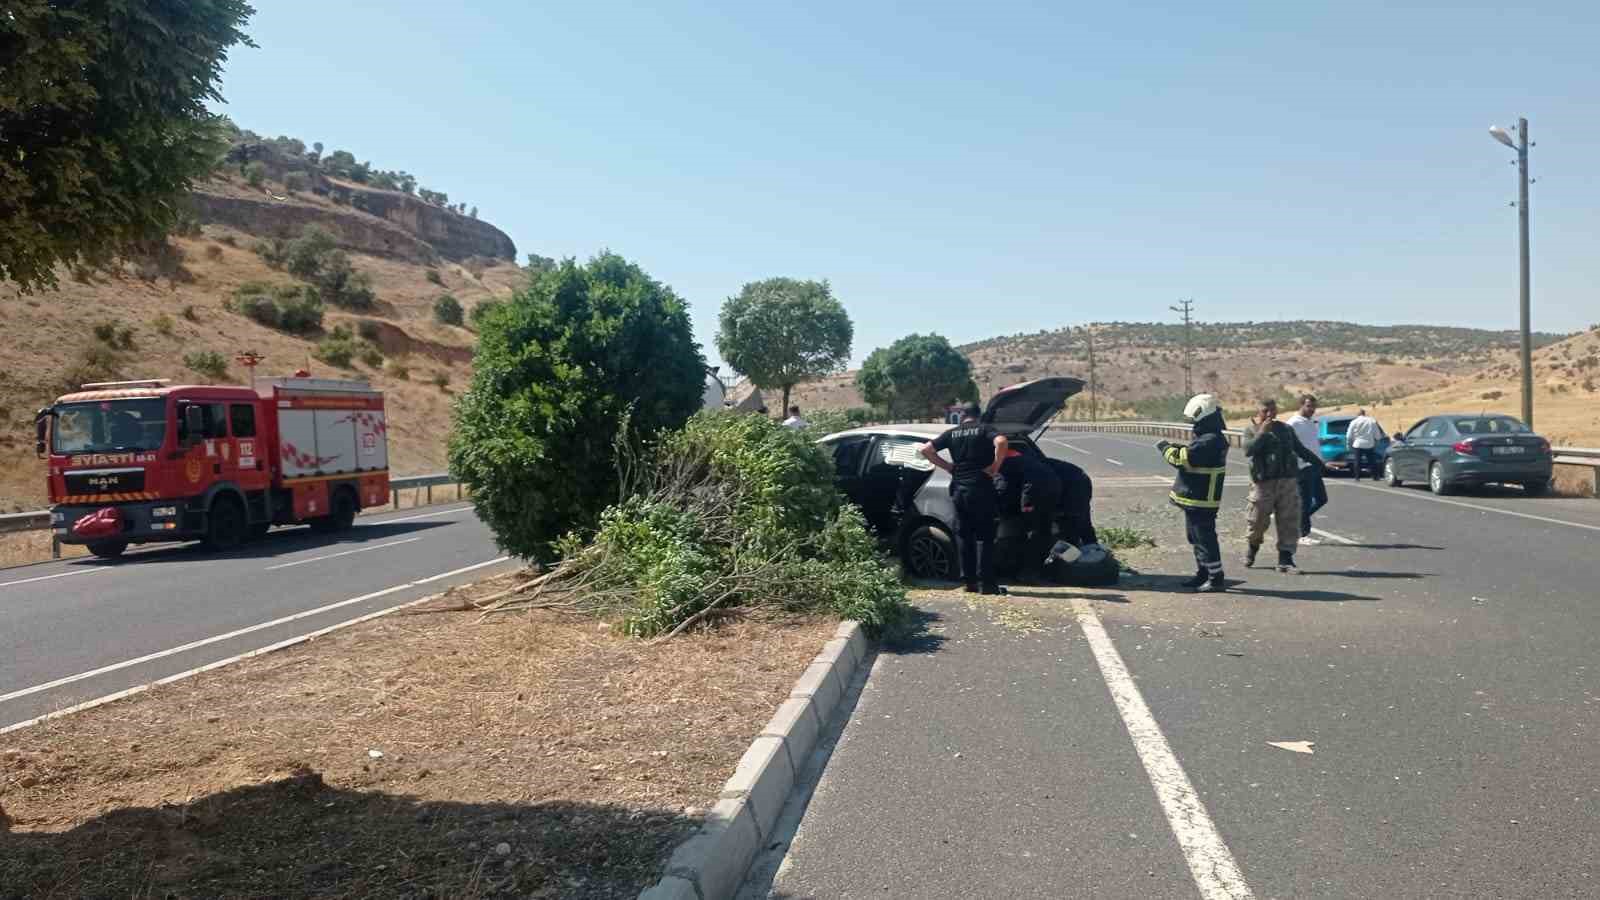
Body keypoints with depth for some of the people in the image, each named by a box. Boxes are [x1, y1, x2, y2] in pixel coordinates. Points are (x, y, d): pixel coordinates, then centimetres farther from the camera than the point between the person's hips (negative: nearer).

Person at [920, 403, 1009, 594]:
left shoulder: (952, 433, 12)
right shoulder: (985, 429, 0)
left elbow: (926, 450, 7)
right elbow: (1001, 442, -20)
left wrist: (948, 466, 11)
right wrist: (995, 466, -9)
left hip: (959, 489, 4)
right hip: (980, 488, -4)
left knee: (964, 536, 11)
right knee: (984, 536, 0)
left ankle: (969, 581, 13)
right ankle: (986, 583, -3)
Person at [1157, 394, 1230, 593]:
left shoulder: (1209, 441, -23)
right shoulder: (1211, 438, 12)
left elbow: (1182, 459, -24)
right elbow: (1192, 456, 18)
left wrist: (1166, 448, -7)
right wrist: (1175, 448, 5)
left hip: (1200, 501, -11)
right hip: (1197, 499, 11)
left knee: (1205, 539, -6)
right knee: (1197, 538, 19)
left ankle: (1216, 580, -1)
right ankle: (1203, 574, 30)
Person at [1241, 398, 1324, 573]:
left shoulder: (1286, 429, 14)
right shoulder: (1251, 430, 3)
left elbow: (1300, 449, 23)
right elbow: (1248, 450, -15)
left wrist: (1321, 463, 22)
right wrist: (1262, 432, -16)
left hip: (1288, 480, 3)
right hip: (1263, 482, -3)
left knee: (1289, 522, -1)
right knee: (1258, 521, 2)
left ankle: (1285, 560, 3)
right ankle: (1251, 550, 29)